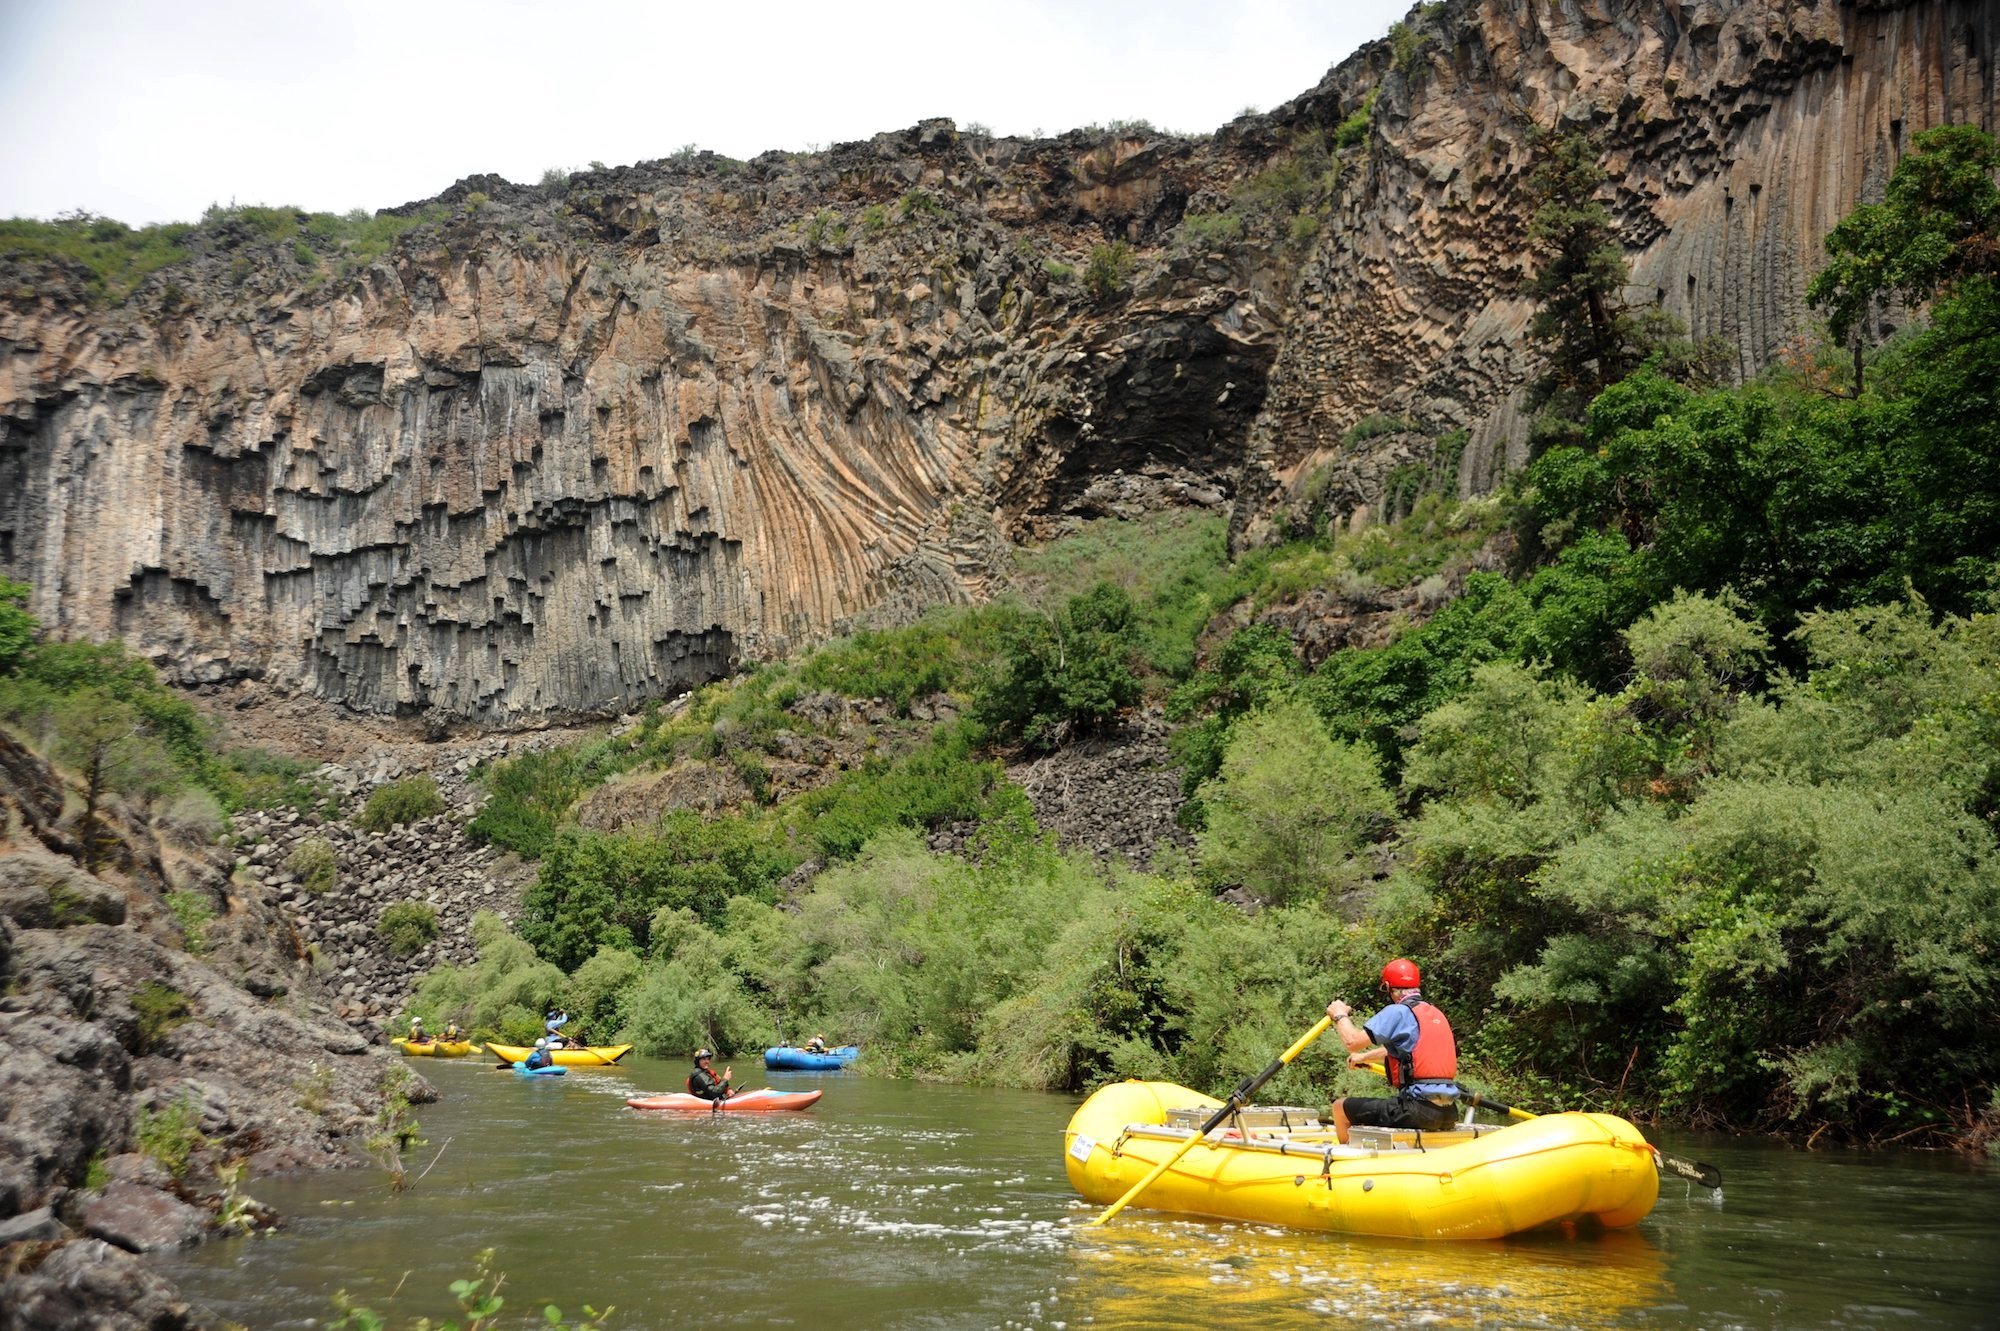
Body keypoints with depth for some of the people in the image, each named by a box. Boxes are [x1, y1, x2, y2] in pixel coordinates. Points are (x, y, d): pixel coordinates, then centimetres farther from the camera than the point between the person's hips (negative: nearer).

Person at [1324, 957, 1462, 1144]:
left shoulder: (1397, 1012, -8)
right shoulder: (1436, 1013, 17)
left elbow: (1352, 1041, -13)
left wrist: (1340, 1015, 6)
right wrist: (1364, 1057, 45)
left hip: (1418, 1108, -8)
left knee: (1340, 1108, 5)